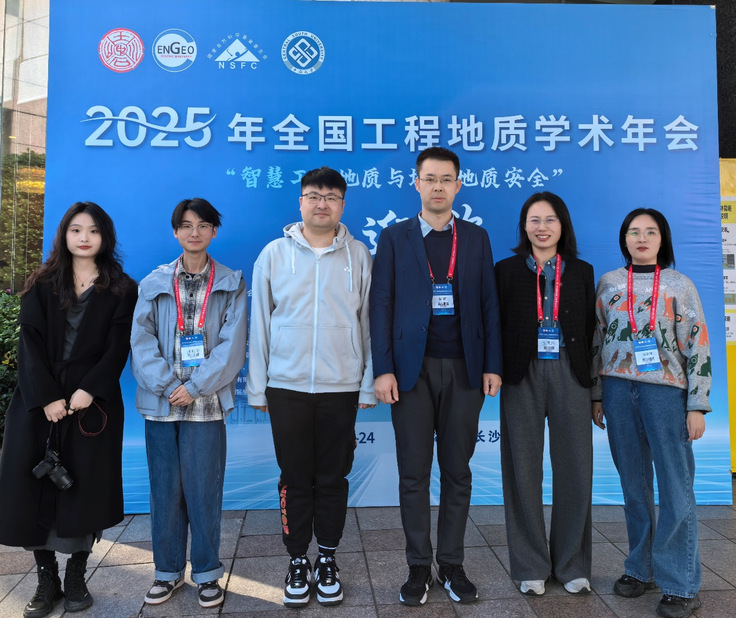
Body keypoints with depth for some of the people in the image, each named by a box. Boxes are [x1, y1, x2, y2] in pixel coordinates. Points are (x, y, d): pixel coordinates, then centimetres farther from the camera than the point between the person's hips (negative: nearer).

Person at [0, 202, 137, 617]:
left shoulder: (121, 289, 6)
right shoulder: (43, 285, 9)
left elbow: (118, 346, -2)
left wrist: (90, 390, -15)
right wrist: (46, 397, -12)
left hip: (93, 402, -1)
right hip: (39, 401, 2)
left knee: (85, 487, 0)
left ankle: (77, 577, 15)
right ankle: (47, 579, 15)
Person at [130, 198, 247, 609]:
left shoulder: (231, 284, 5)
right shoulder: (155, 283, 9)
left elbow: (232, 344, -4)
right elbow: (141, 339, 2)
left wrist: (195, 387, -12)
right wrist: (166, 384, -11)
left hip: (205, 404, -2)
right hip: (161, 402, 2)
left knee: (204, 490, 3)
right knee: (165, 490, 9)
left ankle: (207, 573, 19)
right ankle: (169, 571, 26)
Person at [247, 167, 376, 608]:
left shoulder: (359, 256, 3)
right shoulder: (274, 254, 3)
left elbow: (368, 323, 5)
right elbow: (260, 323, 5)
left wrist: (368, 386, 4)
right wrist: (258, 387, 4)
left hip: (341, 388, 0)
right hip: (287, 388, 0)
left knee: (333, 479, 10)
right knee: (295, 480, 9)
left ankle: (328, 561, 28)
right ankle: (298, 561, 26)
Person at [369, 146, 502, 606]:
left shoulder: (477, 238, 9)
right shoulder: (395, 237, 5)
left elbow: (489, 305, 7)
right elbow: (381, 305, 0)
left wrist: (492, 366, 0)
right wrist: (383, 370, -7)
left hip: (465, 369, 1)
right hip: (413, 368, -1)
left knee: (457, 472, 8)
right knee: (414, 473, 5)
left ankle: (452, 565, 22)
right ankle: (419, 567, 20)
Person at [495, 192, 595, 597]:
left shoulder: (582, 272, 10)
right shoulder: (507, 270, 5)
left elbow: (590, 330, 9)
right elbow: (496, 325, 3)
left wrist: (591, 380, 3)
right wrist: (497, 373, -6)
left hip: (570, 375, 2)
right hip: (523, 376, -1)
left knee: (575, 468, 4)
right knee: (524, 469, 4)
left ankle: (571, 563, 22)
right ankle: (530, 565, 19)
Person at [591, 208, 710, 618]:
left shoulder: (680, 285, 2)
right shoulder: (609, 283, 8)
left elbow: (698, 346, 0)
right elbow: (598, 341, 10)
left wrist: (697, 406, -5)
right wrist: (597, 396, 7)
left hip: (666, 390, -2)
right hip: (619, 389, 2)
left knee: (675, 487, -2)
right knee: (634, 484, 11)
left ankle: (681, 585, 11)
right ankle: (641, 568, 25)